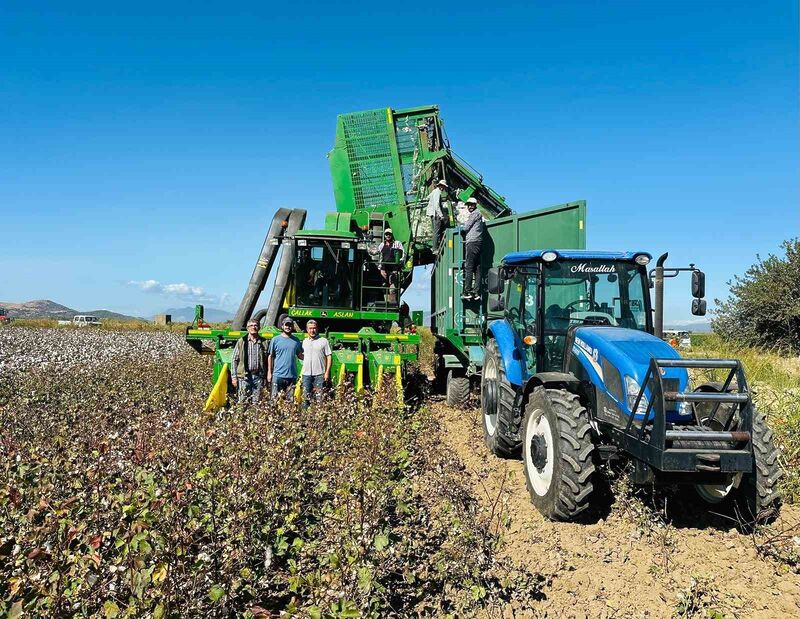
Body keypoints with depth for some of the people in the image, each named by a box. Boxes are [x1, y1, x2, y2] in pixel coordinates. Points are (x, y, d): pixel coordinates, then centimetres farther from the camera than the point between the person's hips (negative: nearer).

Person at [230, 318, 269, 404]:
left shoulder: (264, 342, 8)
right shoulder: (241, 342, 6)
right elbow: (234, 360, 6)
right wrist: (234, 377, -1)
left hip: (258, 376, 1)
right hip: (244, 376, -1)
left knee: (256, 402, 3)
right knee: (243, 401, -1)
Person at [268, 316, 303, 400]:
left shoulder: (296, 341, 9)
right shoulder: (275, 340, 4)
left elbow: (300, 355, 14)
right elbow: (270, 356, 5)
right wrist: (269, 372, 1)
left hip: (292, 375, 2)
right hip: (278, 375, -2)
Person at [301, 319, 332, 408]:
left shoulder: (323, 341, 1)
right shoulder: (305, 341, 14)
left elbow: (329, 357, -1)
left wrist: (327, 372, -8)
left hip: (319, 374, -4)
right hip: (306, 374, 4)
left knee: (319, 397, -3)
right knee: (306, 397, 7)